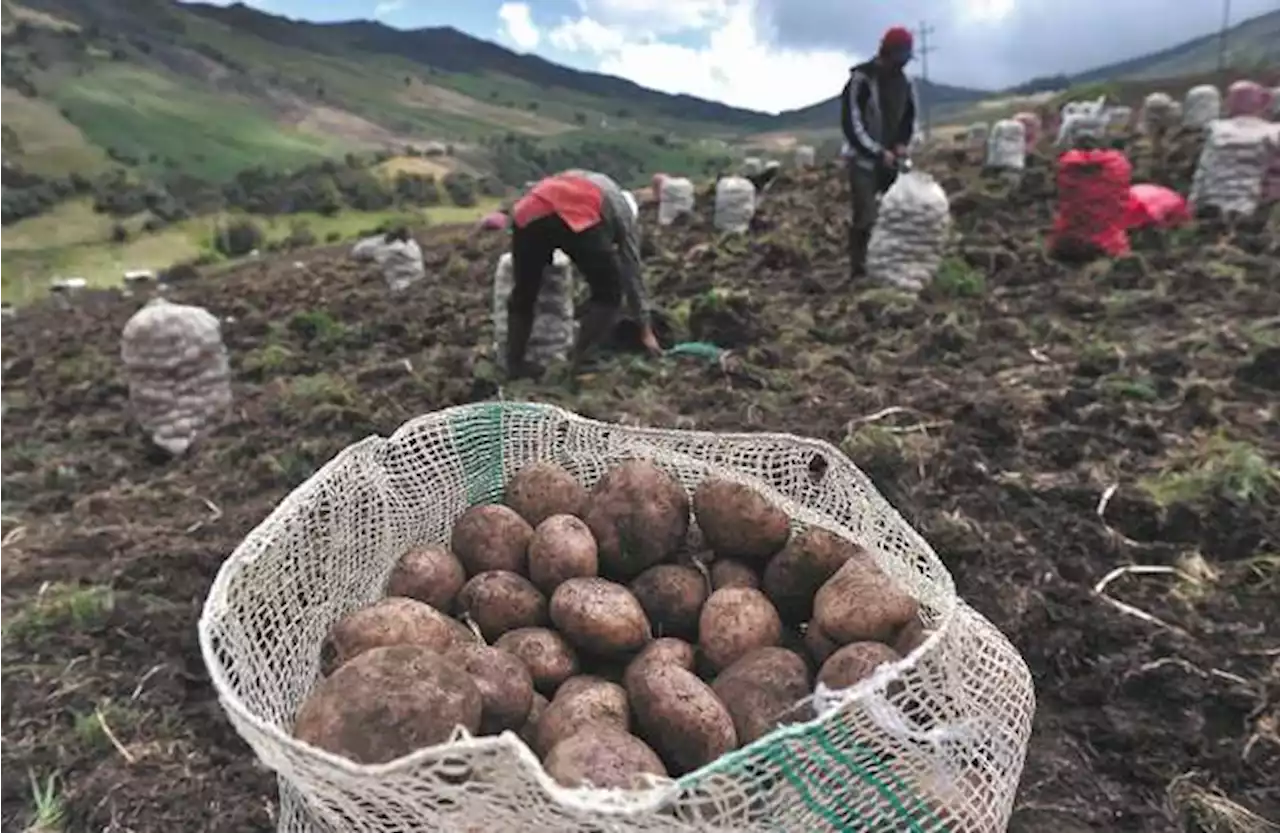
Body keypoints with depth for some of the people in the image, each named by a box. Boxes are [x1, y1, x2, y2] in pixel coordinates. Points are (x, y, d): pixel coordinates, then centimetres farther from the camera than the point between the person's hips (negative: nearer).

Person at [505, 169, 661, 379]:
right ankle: (577, 365, 8)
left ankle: (514, 370, 23)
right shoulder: (624, 211, 32)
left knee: (523, 296, 21)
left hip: (530, 213, 4)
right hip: (578, 216, -4)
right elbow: (632, 273, 31)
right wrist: (645, 330, 36)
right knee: (608, 293, 16)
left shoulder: (576, 180, 45)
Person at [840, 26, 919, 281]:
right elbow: (852, 123, -16)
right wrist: (878, 152, -18)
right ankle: (858, 271, -6)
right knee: (865, 218, -14)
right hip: (863, 160, -6)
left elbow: (910, 118, 19)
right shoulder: (861, 79, -13)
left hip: (891, 159, 6)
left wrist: (903, 144, -2)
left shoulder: (904, 82, 7)